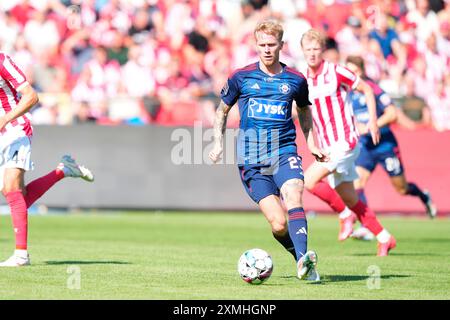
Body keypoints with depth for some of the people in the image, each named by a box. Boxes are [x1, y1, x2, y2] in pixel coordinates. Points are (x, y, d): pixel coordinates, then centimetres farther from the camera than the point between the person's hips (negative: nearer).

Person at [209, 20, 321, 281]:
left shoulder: (295, 80, 6)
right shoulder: (241, 78, 3)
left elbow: (304, 109, 27)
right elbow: (223, 109, 18)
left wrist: (311, 143, 23)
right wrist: (219, 143, 10)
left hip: (285, 152, 1)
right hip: (252, 160, 0)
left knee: (293, 198, -29)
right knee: (279, 225, -12)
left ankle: (304, 261, -40)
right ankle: (300, 255, 14)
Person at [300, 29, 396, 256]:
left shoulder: (336, 72, -10)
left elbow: (366, 89, 1)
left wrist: (373, 120, -6)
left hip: (345, 142, -6)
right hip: (327, 148, 6)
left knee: (309, 181, -20)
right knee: (349, 198, 10)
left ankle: (344, 214, 0)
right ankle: (384, 238, 23)